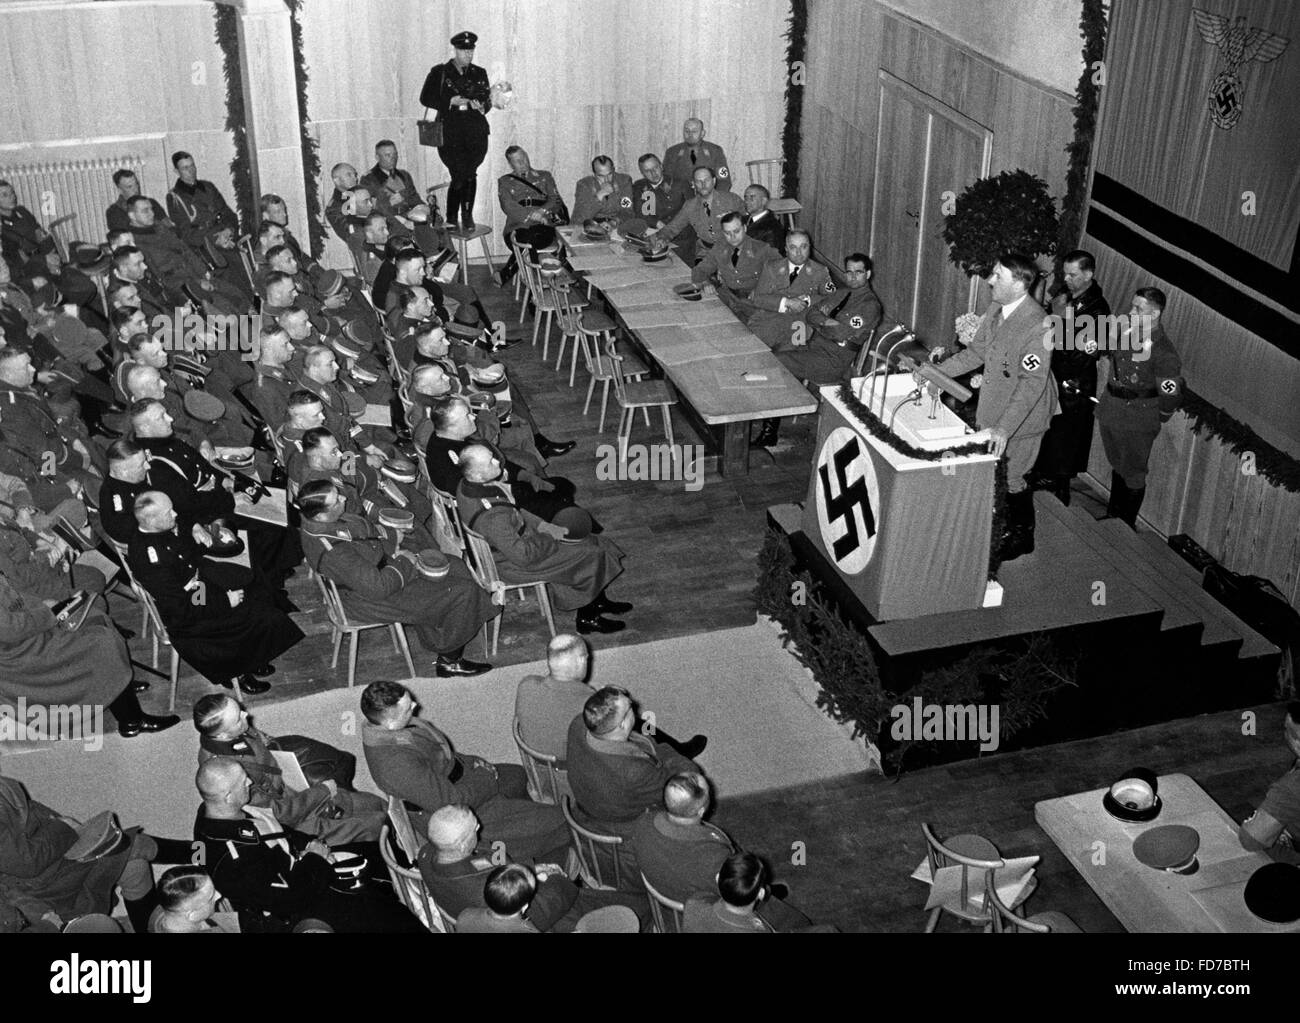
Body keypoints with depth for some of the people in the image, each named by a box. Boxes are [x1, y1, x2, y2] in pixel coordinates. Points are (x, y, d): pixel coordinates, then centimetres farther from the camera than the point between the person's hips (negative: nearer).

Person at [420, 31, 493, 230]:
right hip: (450, 133, -3)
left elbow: (487, 101, 18)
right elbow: (425, 98, 1)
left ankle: (467, 216, 11)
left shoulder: (479, 74, 15)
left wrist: (481, 106, -6)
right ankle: (451, 219, 4)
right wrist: (452, 102, -10)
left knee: (470, 174, -3)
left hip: (476, 132, 3)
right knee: (461, 174, -12)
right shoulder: (439, 72, 5)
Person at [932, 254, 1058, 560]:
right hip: (992, 409, 8)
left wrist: (1004, 428, -36)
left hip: (1021, 418, -8)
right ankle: (1003, 529, 39)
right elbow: (976, 353, 12)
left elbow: (1032, 382, -30)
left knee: (1010, 480, 6)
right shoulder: (995, 311, -1)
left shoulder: (1037, 326, -27)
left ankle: (1022, 538, 29)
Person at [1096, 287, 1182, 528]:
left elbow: (1171, 396, -21)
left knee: (1133, 474, 9)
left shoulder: (1163, 352, -23)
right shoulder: (1126, 333, -2)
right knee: (1117, 466, 24)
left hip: (1137, 423, -7)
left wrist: (1158, 420, -7)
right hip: (1110, 413, 7)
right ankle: (1112, 516, 41)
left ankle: (1127, 526, 25)